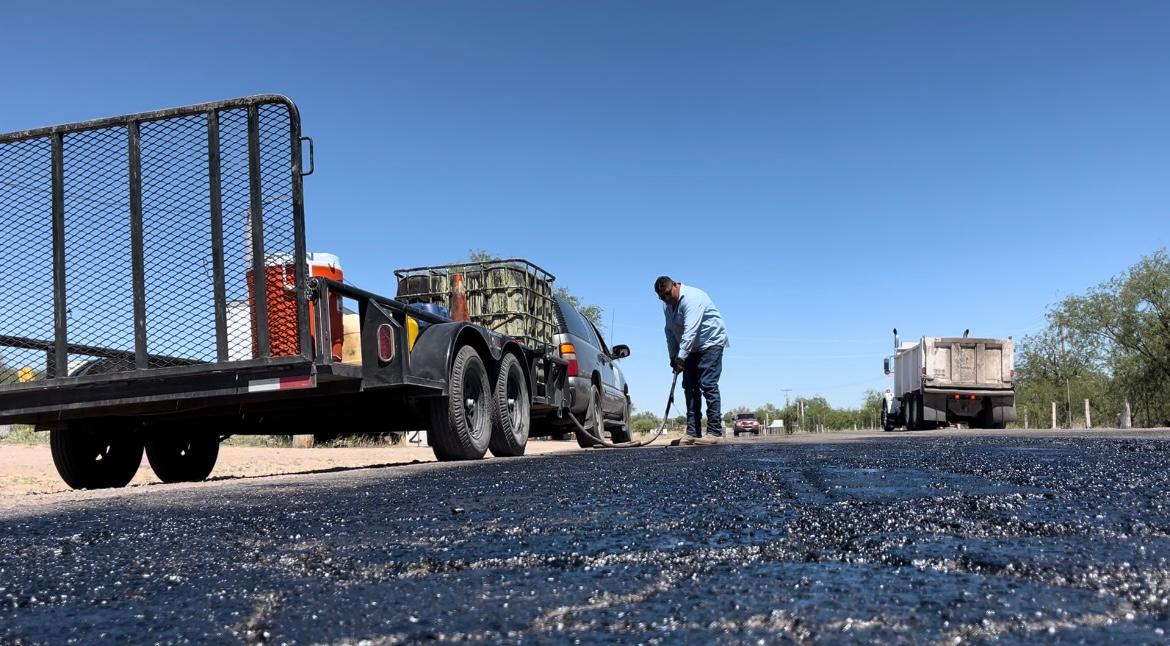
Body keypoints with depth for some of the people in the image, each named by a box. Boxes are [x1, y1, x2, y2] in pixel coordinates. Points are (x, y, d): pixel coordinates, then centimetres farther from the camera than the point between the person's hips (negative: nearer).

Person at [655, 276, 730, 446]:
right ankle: (692, 433, 3)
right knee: (690, 387, 2)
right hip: (691, 348, 9)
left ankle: (715, 432, -17)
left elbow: (690, 331, -33)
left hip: (711, 343, -9)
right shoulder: (667, 306, 4)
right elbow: (670, 332, 12)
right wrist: (673, 357, 4)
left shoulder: (692, 298, -25)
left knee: (708, 385, -16)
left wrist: (681, 357, -37)